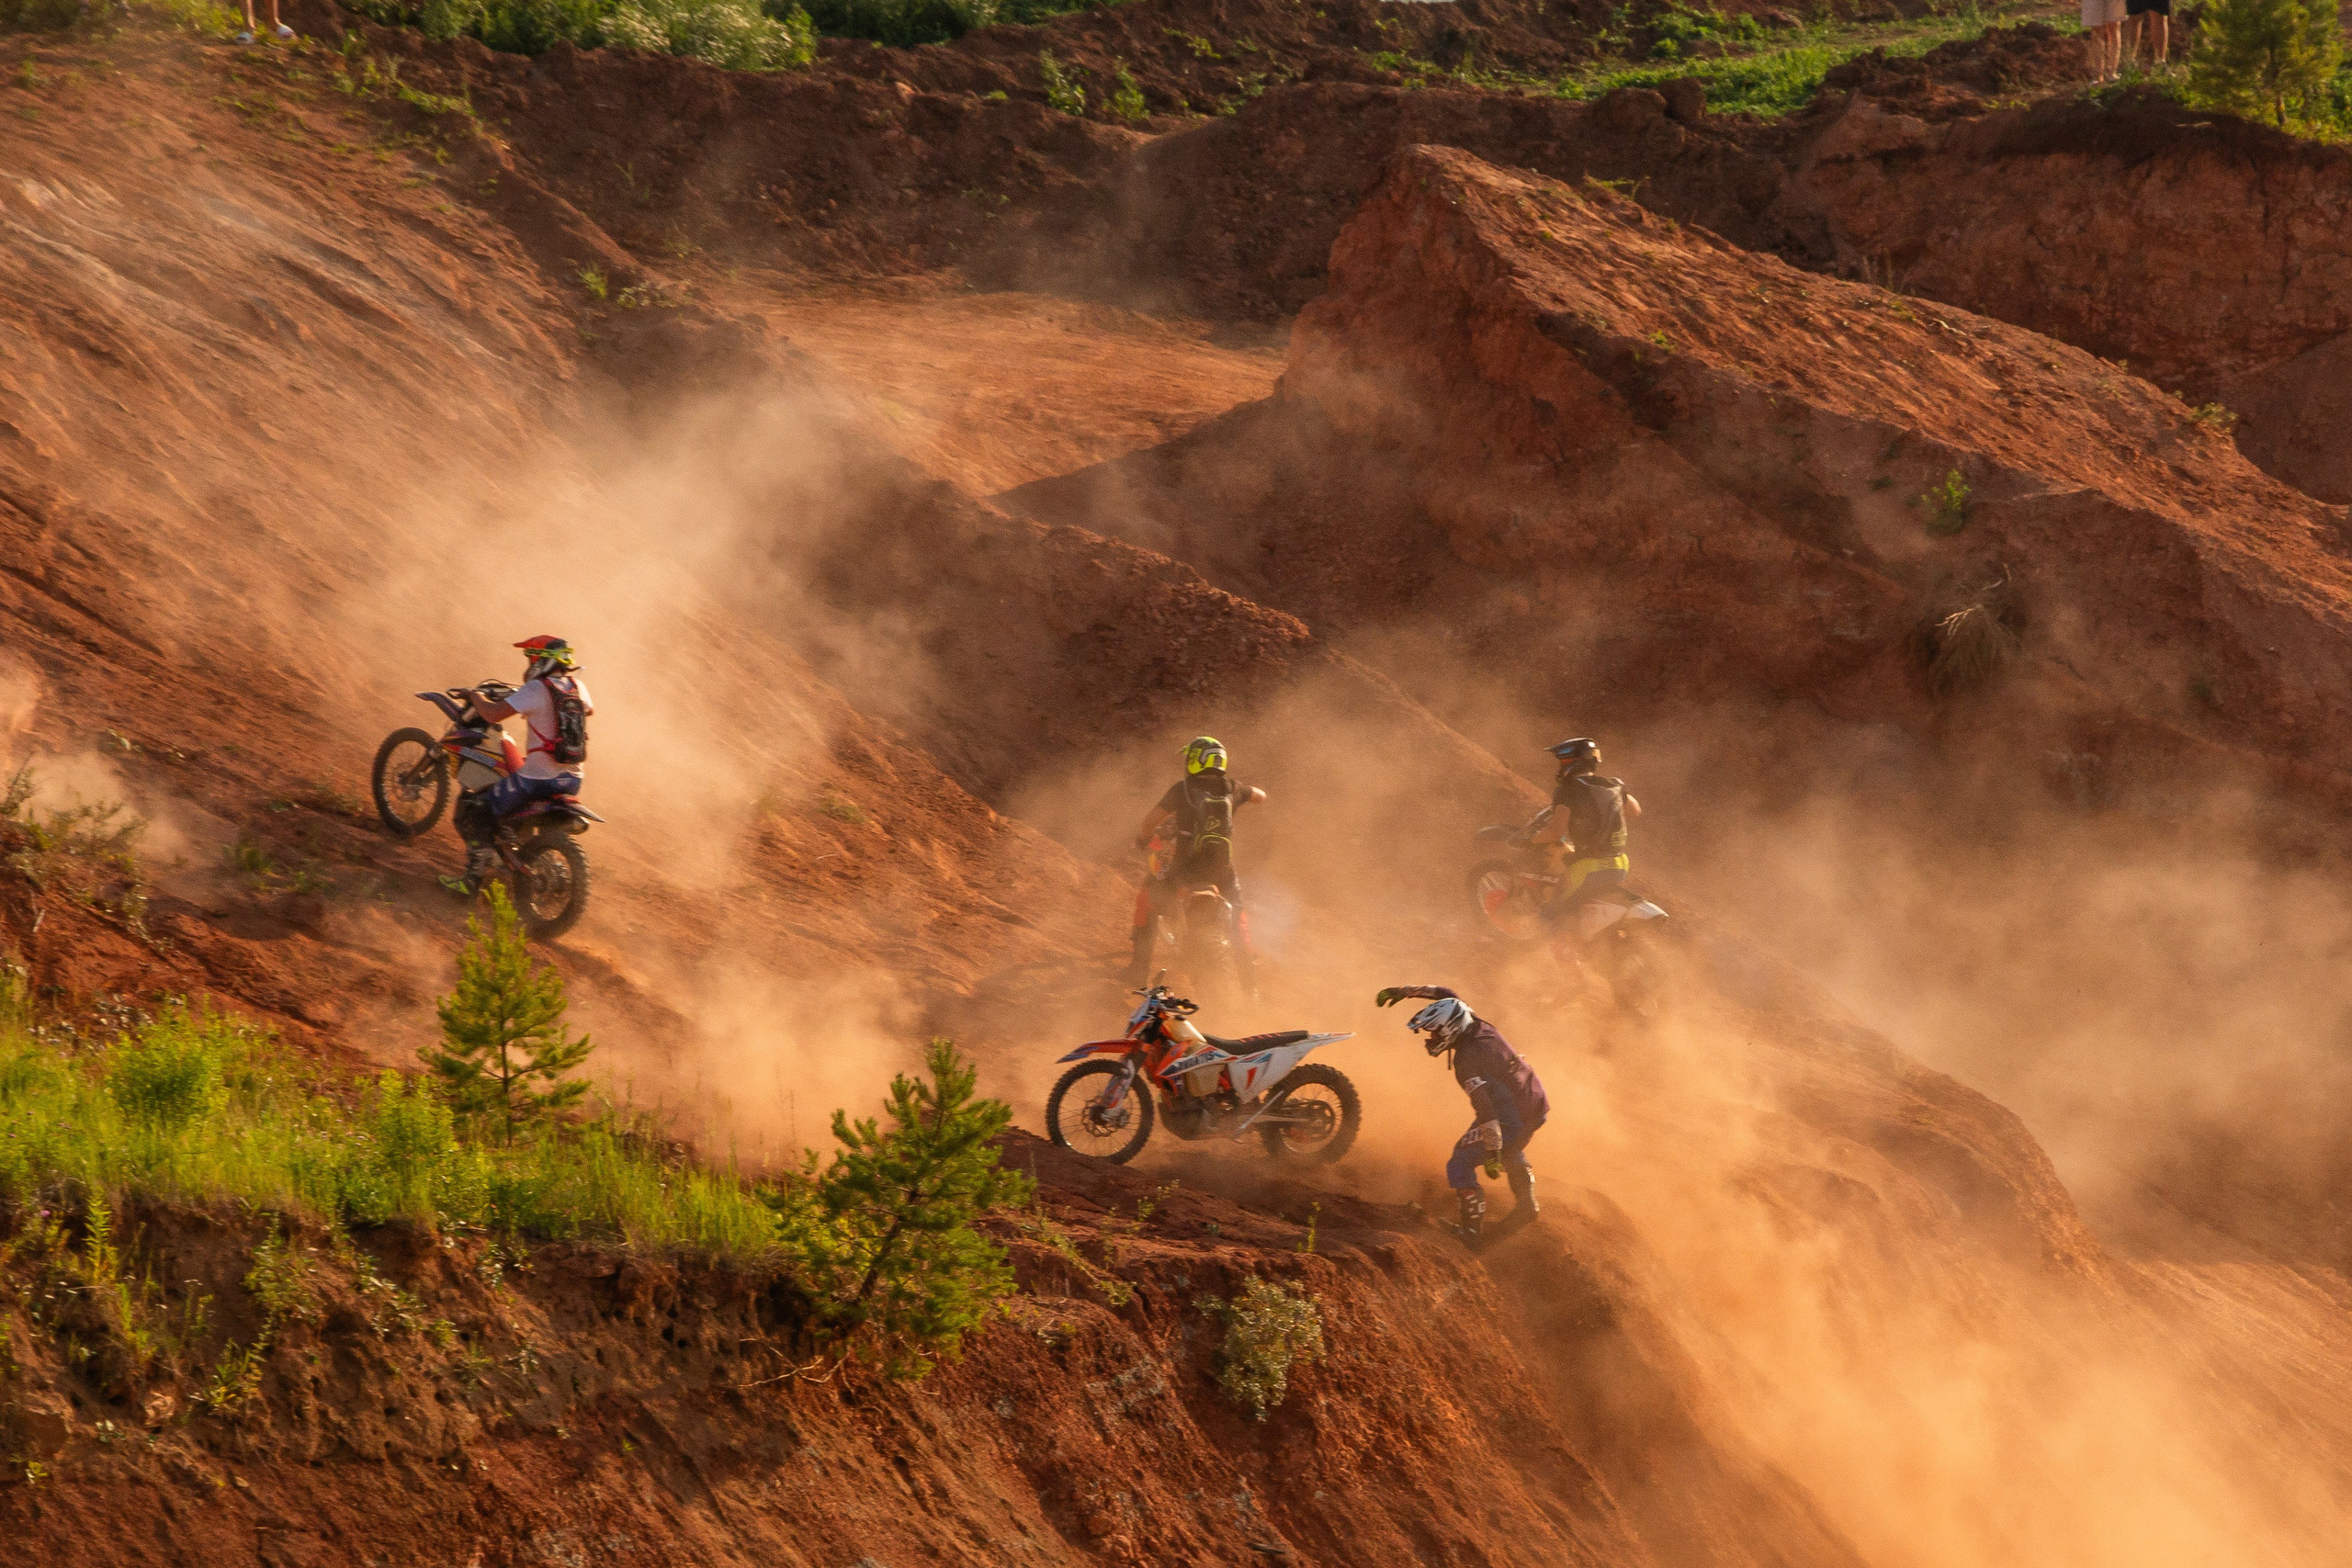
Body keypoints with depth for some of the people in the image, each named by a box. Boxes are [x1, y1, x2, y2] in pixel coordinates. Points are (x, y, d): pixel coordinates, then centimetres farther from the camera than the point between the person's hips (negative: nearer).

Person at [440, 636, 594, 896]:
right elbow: (589, 709, 32)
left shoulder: (537, 689, -14)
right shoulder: (577, 686, 8)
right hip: (572, 780, 7)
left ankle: (474, 875, -6)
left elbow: (494, 714, -18)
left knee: (471, 809, 2)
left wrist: (476, 697, 1)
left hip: (536, 778, -7)